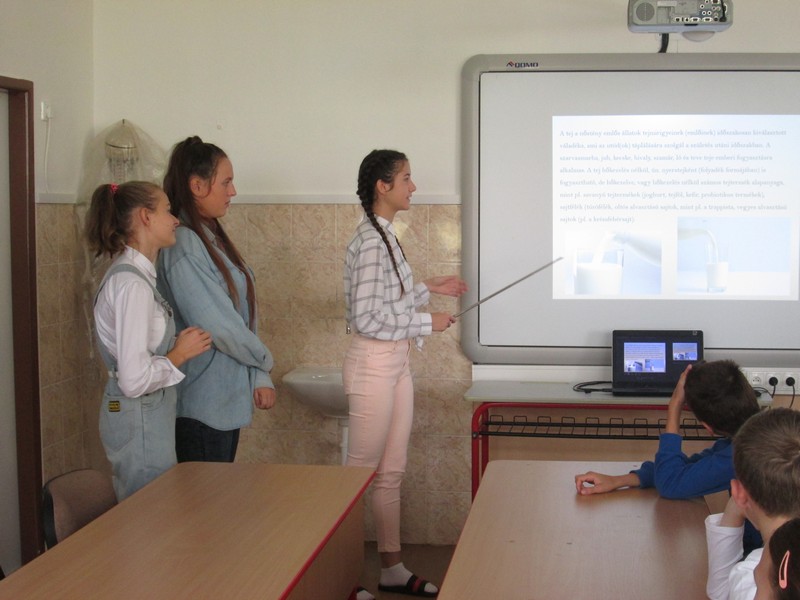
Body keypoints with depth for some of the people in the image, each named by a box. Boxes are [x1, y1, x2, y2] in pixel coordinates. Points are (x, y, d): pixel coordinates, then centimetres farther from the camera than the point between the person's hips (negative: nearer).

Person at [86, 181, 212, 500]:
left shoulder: (133, 273, 9)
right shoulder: (131, 282, -21)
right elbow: (134, 379, -26)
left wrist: (179, 344, 5)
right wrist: (180, 353, -13)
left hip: (148, 413, 10)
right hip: (140, 419, -10)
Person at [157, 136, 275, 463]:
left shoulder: (214, 237, 10)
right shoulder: (183, 247, -18)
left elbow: (244, 312, 8)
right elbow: (220, 327, -20)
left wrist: (259, 378, 2)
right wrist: (264, 361, -4)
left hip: (230, 397, 9)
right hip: (202, 404, -9)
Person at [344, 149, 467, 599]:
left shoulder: (386, 236, 11)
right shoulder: (370, 242, -18)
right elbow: (367, 318, -22)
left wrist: (429, 288, 13)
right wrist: (426, 323, -15)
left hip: (397, 363, 9)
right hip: (374, 363, -9)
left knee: (392, 471, 14)